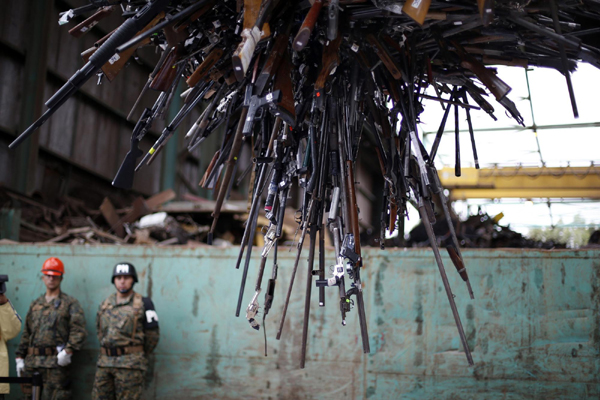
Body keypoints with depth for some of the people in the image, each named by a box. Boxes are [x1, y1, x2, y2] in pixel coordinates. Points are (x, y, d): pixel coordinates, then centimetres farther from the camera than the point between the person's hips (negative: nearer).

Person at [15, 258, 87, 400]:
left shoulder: (70, 303, 3)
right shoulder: (35, 304, 20)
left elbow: (79, 331, -7)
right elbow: (27, 333, 22)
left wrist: (68, 351, -18)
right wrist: (20, 356, 14)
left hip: (56, 361, -5)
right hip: (31, 361, 6)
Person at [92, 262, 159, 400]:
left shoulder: (143, 304, -2)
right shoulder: (105, 305, 12)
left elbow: (152, 335, -1)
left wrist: (138, 356, 6)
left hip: (130, 365, -5)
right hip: (104, 362, 5)